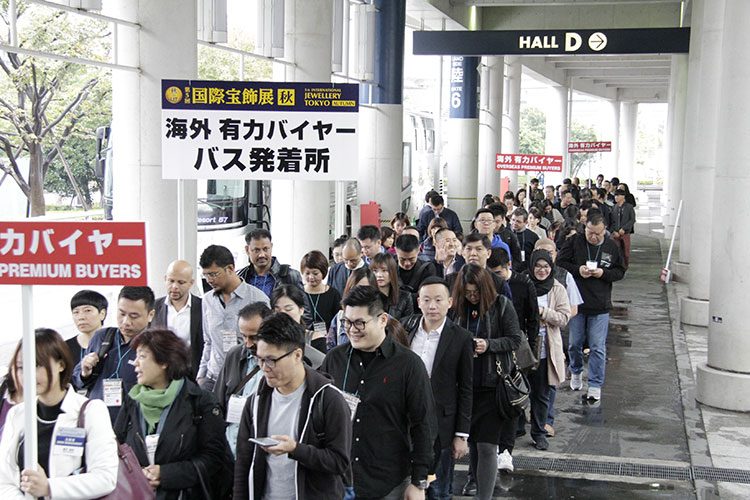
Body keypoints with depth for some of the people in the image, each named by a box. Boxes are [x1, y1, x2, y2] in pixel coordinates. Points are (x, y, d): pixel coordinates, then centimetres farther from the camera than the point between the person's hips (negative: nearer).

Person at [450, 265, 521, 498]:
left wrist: (488, 345, -18)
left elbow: (515, 339, -3)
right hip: (464, 382, 4)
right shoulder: (456, 308, 0)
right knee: (472, 437, 20)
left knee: (486, 444, -5)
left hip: (492, 383, -3)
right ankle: (477, 478, 41)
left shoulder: (501, 305, -5)